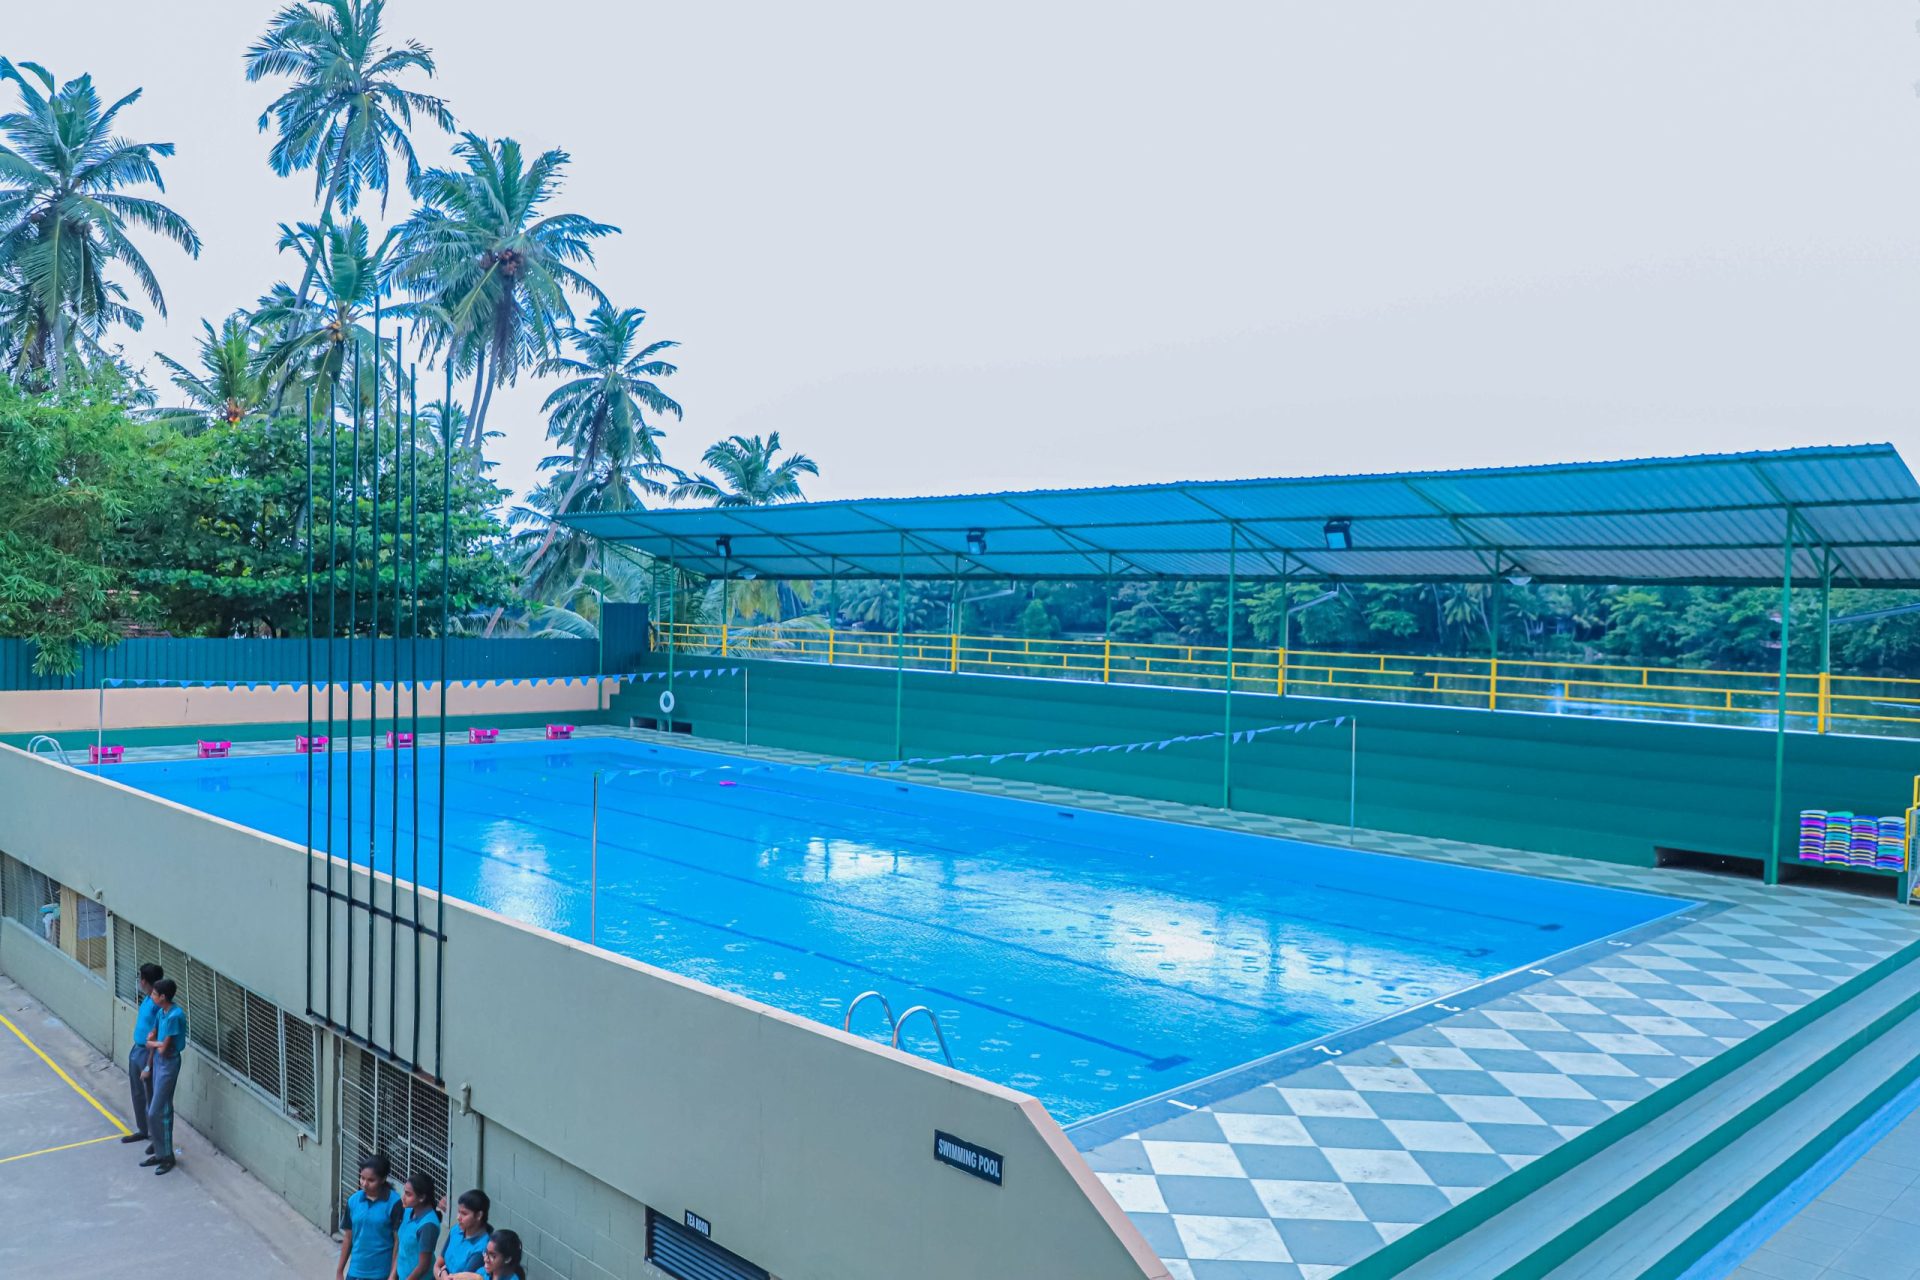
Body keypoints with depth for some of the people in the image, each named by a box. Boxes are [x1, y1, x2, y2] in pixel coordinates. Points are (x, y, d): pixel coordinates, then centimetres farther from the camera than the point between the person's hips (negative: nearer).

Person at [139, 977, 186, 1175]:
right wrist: (149, 1066, 2)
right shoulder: (161, 1012, 5)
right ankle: (160, 1153, 25)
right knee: (160, 1111, 14)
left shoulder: (175, 1016, -24)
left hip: (168, 1064, -9)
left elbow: (164, 1049, -22)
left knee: (156, 1113, -5)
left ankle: (167, 1157, 7)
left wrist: (153, 1043, -2)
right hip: (158, 1062, 9)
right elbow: (151, 1041, 11)